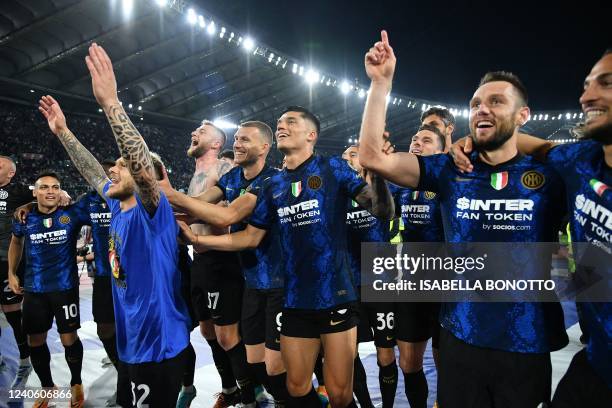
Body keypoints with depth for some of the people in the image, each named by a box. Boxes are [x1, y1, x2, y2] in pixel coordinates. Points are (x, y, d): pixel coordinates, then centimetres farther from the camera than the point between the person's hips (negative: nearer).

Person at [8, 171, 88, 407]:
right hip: (33, 289, 3)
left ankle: (76, 383, 28)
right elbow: (16, 242, 20)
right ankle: (47, 386, 36)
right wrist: (12, 273, 17)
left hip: (65, 287, -3)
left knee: (69, 339, 1)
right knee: (35, 341, 12)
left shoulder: (72, 213, -11)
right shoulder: (24, 217, 0)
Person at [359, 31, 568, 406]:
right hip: (461, 339, 1)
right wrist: (381, 82, -14)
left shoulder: (549, 174, -4)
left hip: (528, 345, -1)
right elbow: (372, 157, -11)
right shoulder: (450, 171, -1)